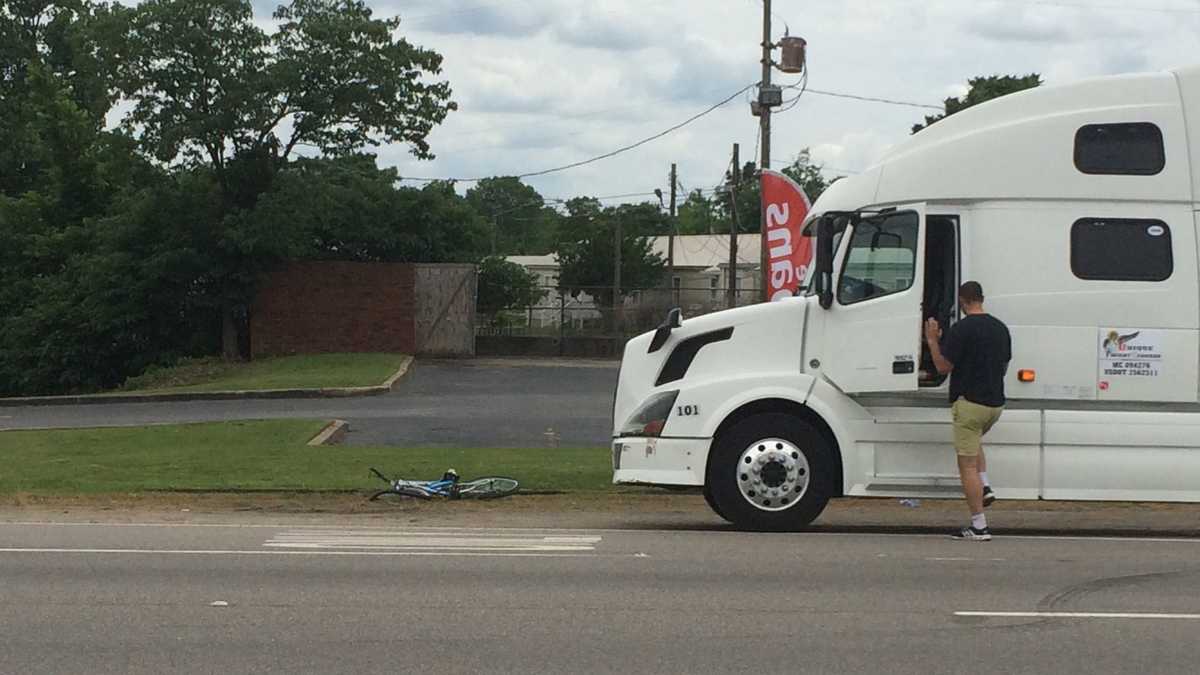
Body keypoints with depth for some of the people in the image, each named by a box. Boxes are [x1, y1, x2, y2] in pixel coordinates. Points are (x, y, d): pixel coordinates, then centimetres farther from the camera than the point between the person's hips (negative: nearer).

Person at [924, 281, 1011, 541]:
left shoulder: (961, 329, -14)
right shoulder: (1000, 328, 8)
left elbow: (943, 366, -12)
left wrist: (932, 341, 1)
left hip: (969, 402, -7)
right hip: (995, 402, 7)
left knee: (967, 464, -2)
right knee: (974, 443, 34)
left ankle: (979, 526, -4)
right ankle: (985, 487, 14)